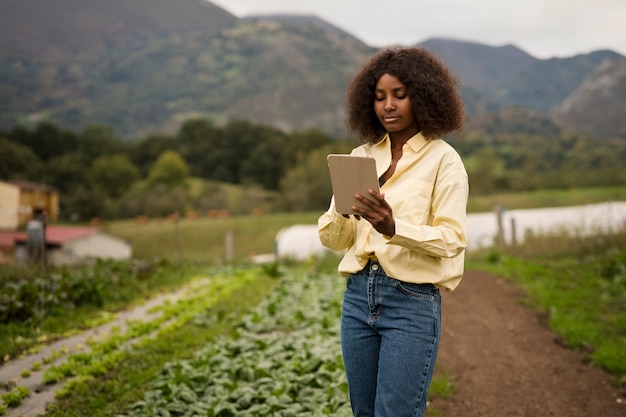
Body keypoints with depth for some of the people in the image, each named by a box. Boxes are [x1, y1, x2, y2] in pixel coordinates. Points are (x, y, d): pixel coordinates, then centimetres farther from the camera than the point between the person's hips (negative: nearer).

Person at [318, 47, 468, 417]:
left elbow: (451, 239, -12)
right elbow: (332, 238, 8)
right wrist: (343, 213, -14)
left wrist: (394, 228, -28)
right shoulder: (361, 156, 10)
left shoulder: (443, 159, -3)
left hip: (413, 302, -5)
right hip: (359, 296, 5)